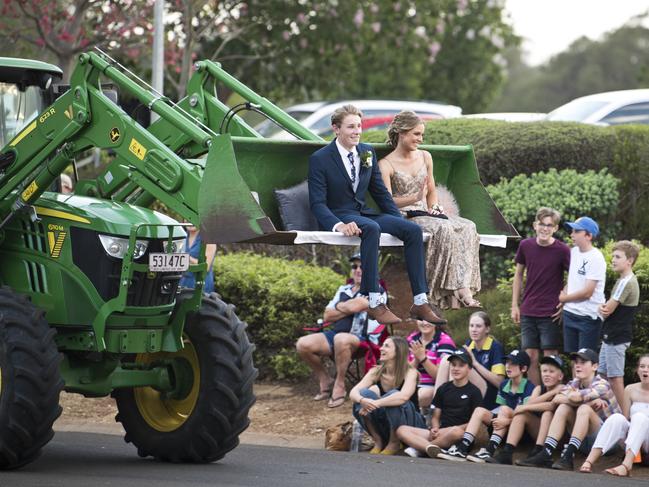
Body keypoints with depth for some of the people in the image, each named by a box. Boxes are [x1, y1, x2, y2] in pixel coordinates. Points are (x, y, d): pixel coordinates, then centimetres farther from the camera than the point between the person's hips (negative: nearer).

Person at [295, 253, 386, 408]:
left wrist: (339, 307, 5)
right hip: (335, 334, 6)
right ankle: (325, 380, 5)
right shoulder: (343, 290, 22)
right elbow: (327, 316, 15)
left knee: (341, 339, -42)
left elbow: (355, 306, -16)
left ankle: (339, 385, -21)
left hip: (361, 339, -6)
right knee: (303, 344, -19)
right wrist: (348, 309, 2)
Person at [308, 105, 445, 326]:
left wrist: (400, 221, 3)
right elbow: (317, 203, -12)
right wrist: (339, 225, -30)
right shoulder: (320, 159, -7)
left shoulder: (367, 152, 11)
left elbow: (380, 192, 17)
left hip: (364, 214, 6)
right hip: (338, 216, -6)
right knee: (372, 229, -38)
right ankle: (374, 303, -40)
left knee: (413, 229, -17)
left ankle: (420, 302, -20)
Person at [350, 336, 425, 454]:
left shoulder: (410, 372, -15)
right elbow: (353, 392, -15)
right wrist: (362, 400, -38)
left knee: (393, 395, -32)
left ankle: (394, 443, -13)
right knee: (364, 393, -19)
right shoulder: (376, 372, -2)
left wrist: (375, 403, -42)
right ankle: (378, 441, -8)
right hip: (385, 426, 4)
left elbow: (403, 397, -36)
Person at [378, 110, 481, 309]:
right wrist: (415, 198, -27)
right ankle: (460, 290, -36)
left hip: (425, 214, 6)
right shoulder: (386, 165, -3)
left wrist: (434, 208, 0)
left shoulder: (425, 157, 16)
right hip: (404, 218, -6)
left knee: (467, 227, -22)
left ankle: (461, 290, -36)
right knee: (444, 229, -33)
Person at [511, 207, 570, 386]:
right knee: (531, 357, 6)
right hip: (528, 312, 4)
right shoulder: (526, 246, 2)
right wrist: (515, 306, 10)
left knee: (550, 358, -1)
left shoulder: (562, 250, -9)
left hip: (550, 314, -4)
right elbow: (518, 275, 12)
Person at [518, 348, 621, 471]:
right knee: (563, 407, -12)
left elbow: (574, 397, -30)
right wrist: (590, 401, -19)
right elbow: (556, 399, -14)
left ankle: (568, 457, -36)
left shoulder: (602, 386, -13)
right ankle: (545, 455, -24)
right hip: (586, 441, 6)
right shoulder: (575, 383, 6)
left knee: (584, 409, -27)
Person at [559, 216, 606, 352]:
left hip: (588, 317, -7)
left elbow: (587, 292, -18)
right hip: (570, 314, 7)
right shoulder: (573, 252, 8)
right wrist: (564, 293, 1)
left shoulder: (596, 258, -15)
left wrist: (563, 298, -5)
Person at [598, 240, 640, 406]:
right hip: (611, 336, 10)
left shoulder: (626, 282, -18)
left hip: (616, 338, -10)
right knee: (603, 374, 16)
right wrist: (603, 308, -8)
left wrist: (602, 308, 2)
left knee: (615, 378, -7)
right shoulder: (624, 280, 15)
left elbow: (608, 309, -20)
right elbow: (608, 308, 14)